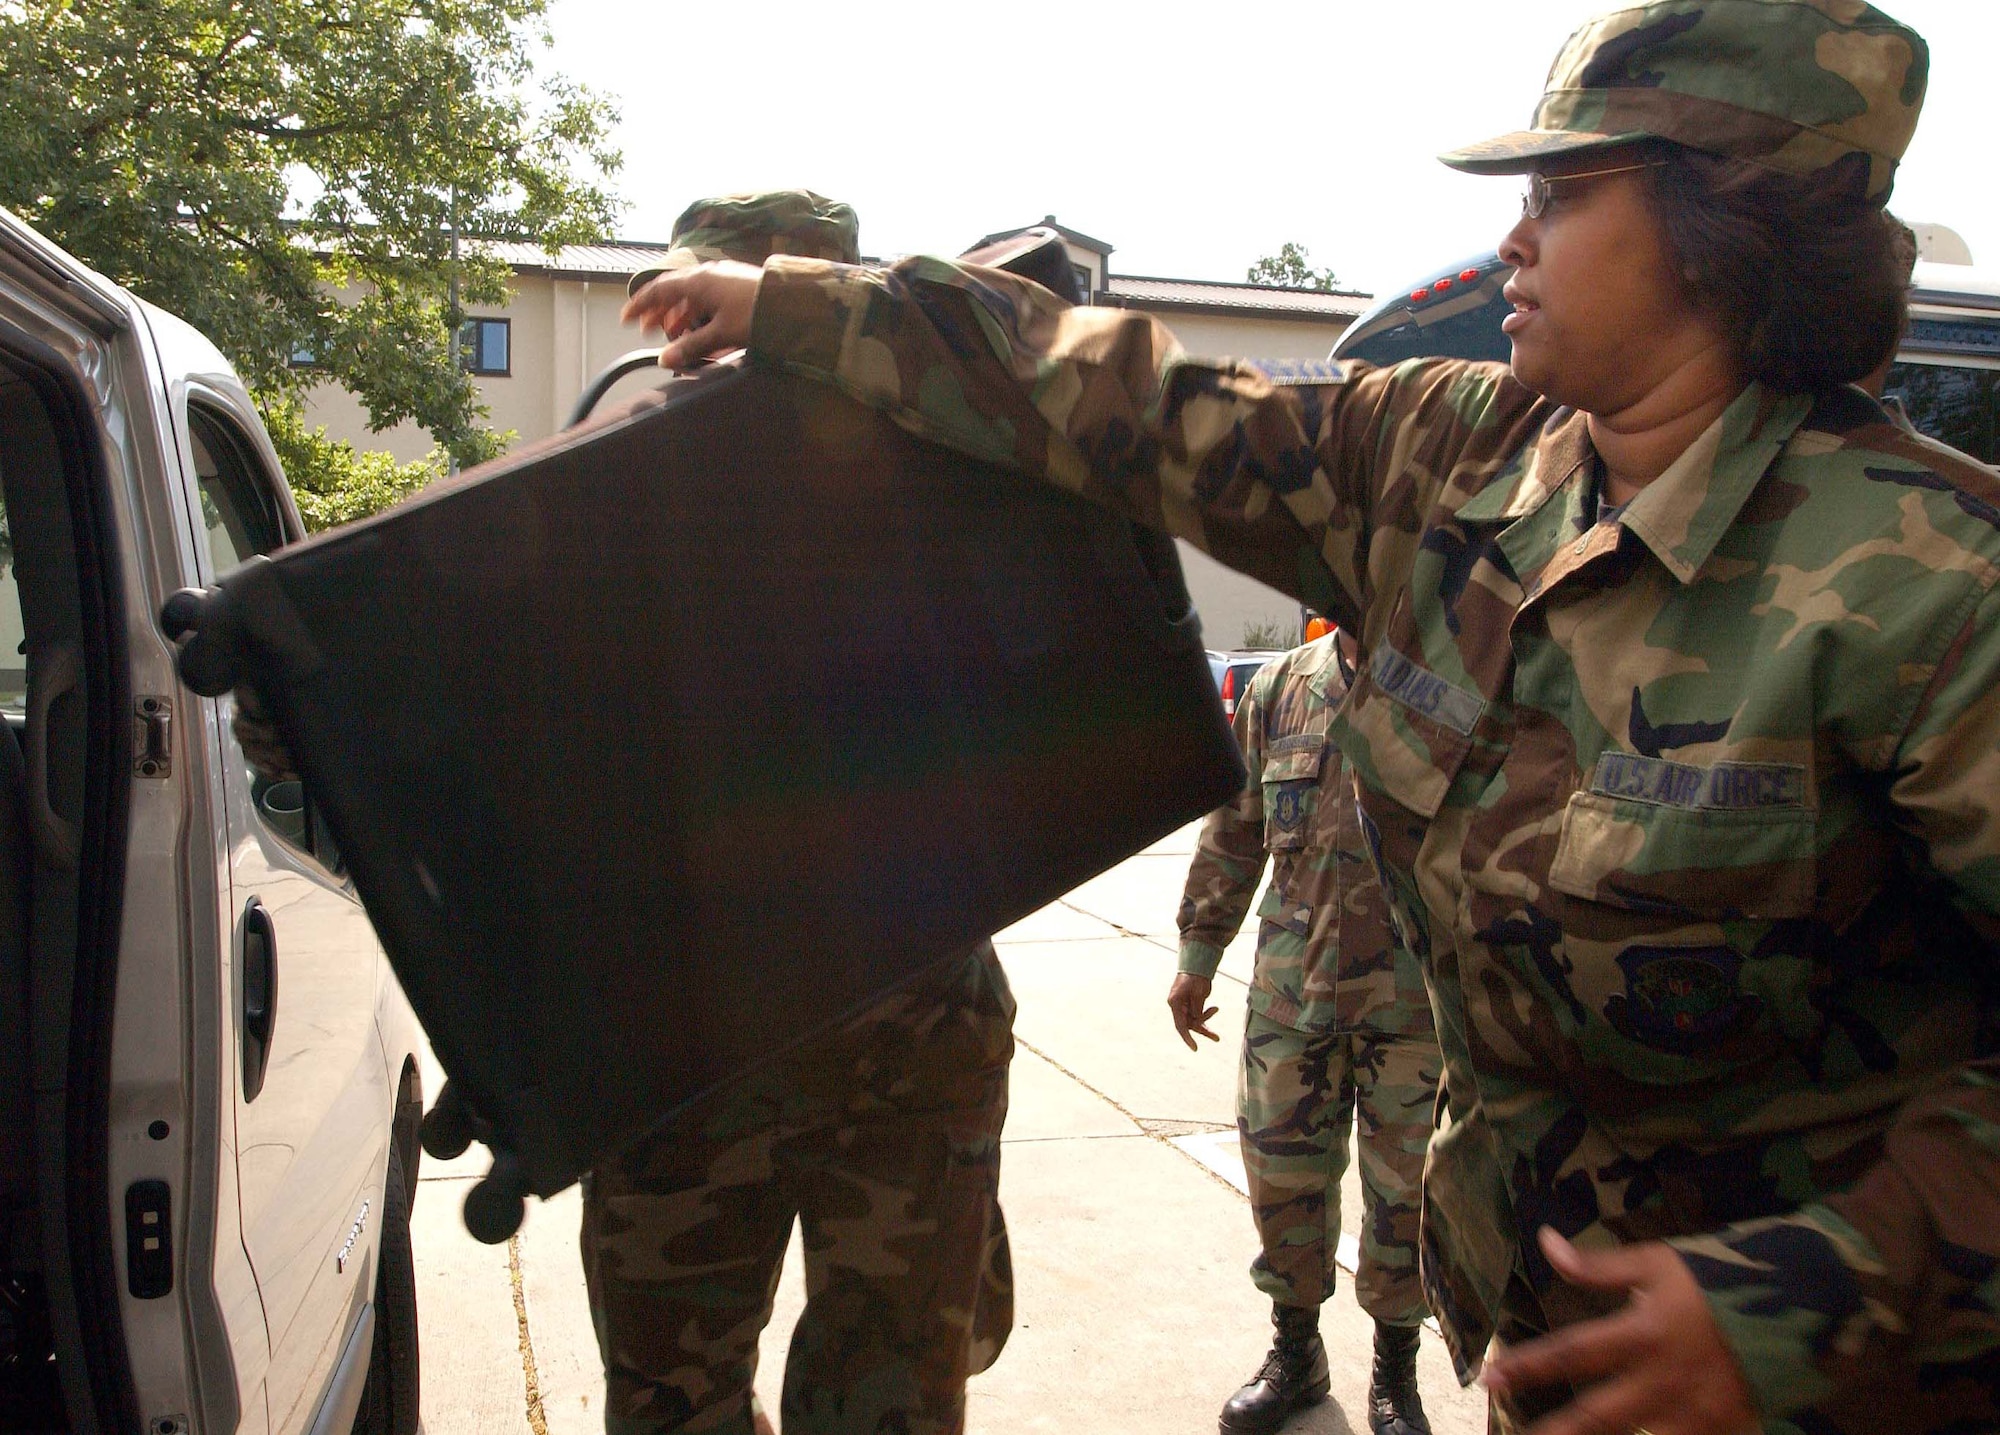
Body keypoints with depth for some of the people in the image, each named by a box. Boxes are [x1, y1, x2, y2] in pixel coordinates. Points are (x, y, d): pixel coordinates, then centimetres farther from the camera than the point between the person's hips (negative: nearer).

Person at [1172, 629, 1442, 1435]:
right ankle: (1295, 1353, 33)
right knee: (1282, 1172, 10)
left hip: (1417, 998, -3)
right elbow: (1233, 831, 12)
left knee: (1406, 1188, 8)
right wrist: (1198, 958, 13)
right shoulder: (1278, 690, 6)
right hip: (1292, 987, 3)